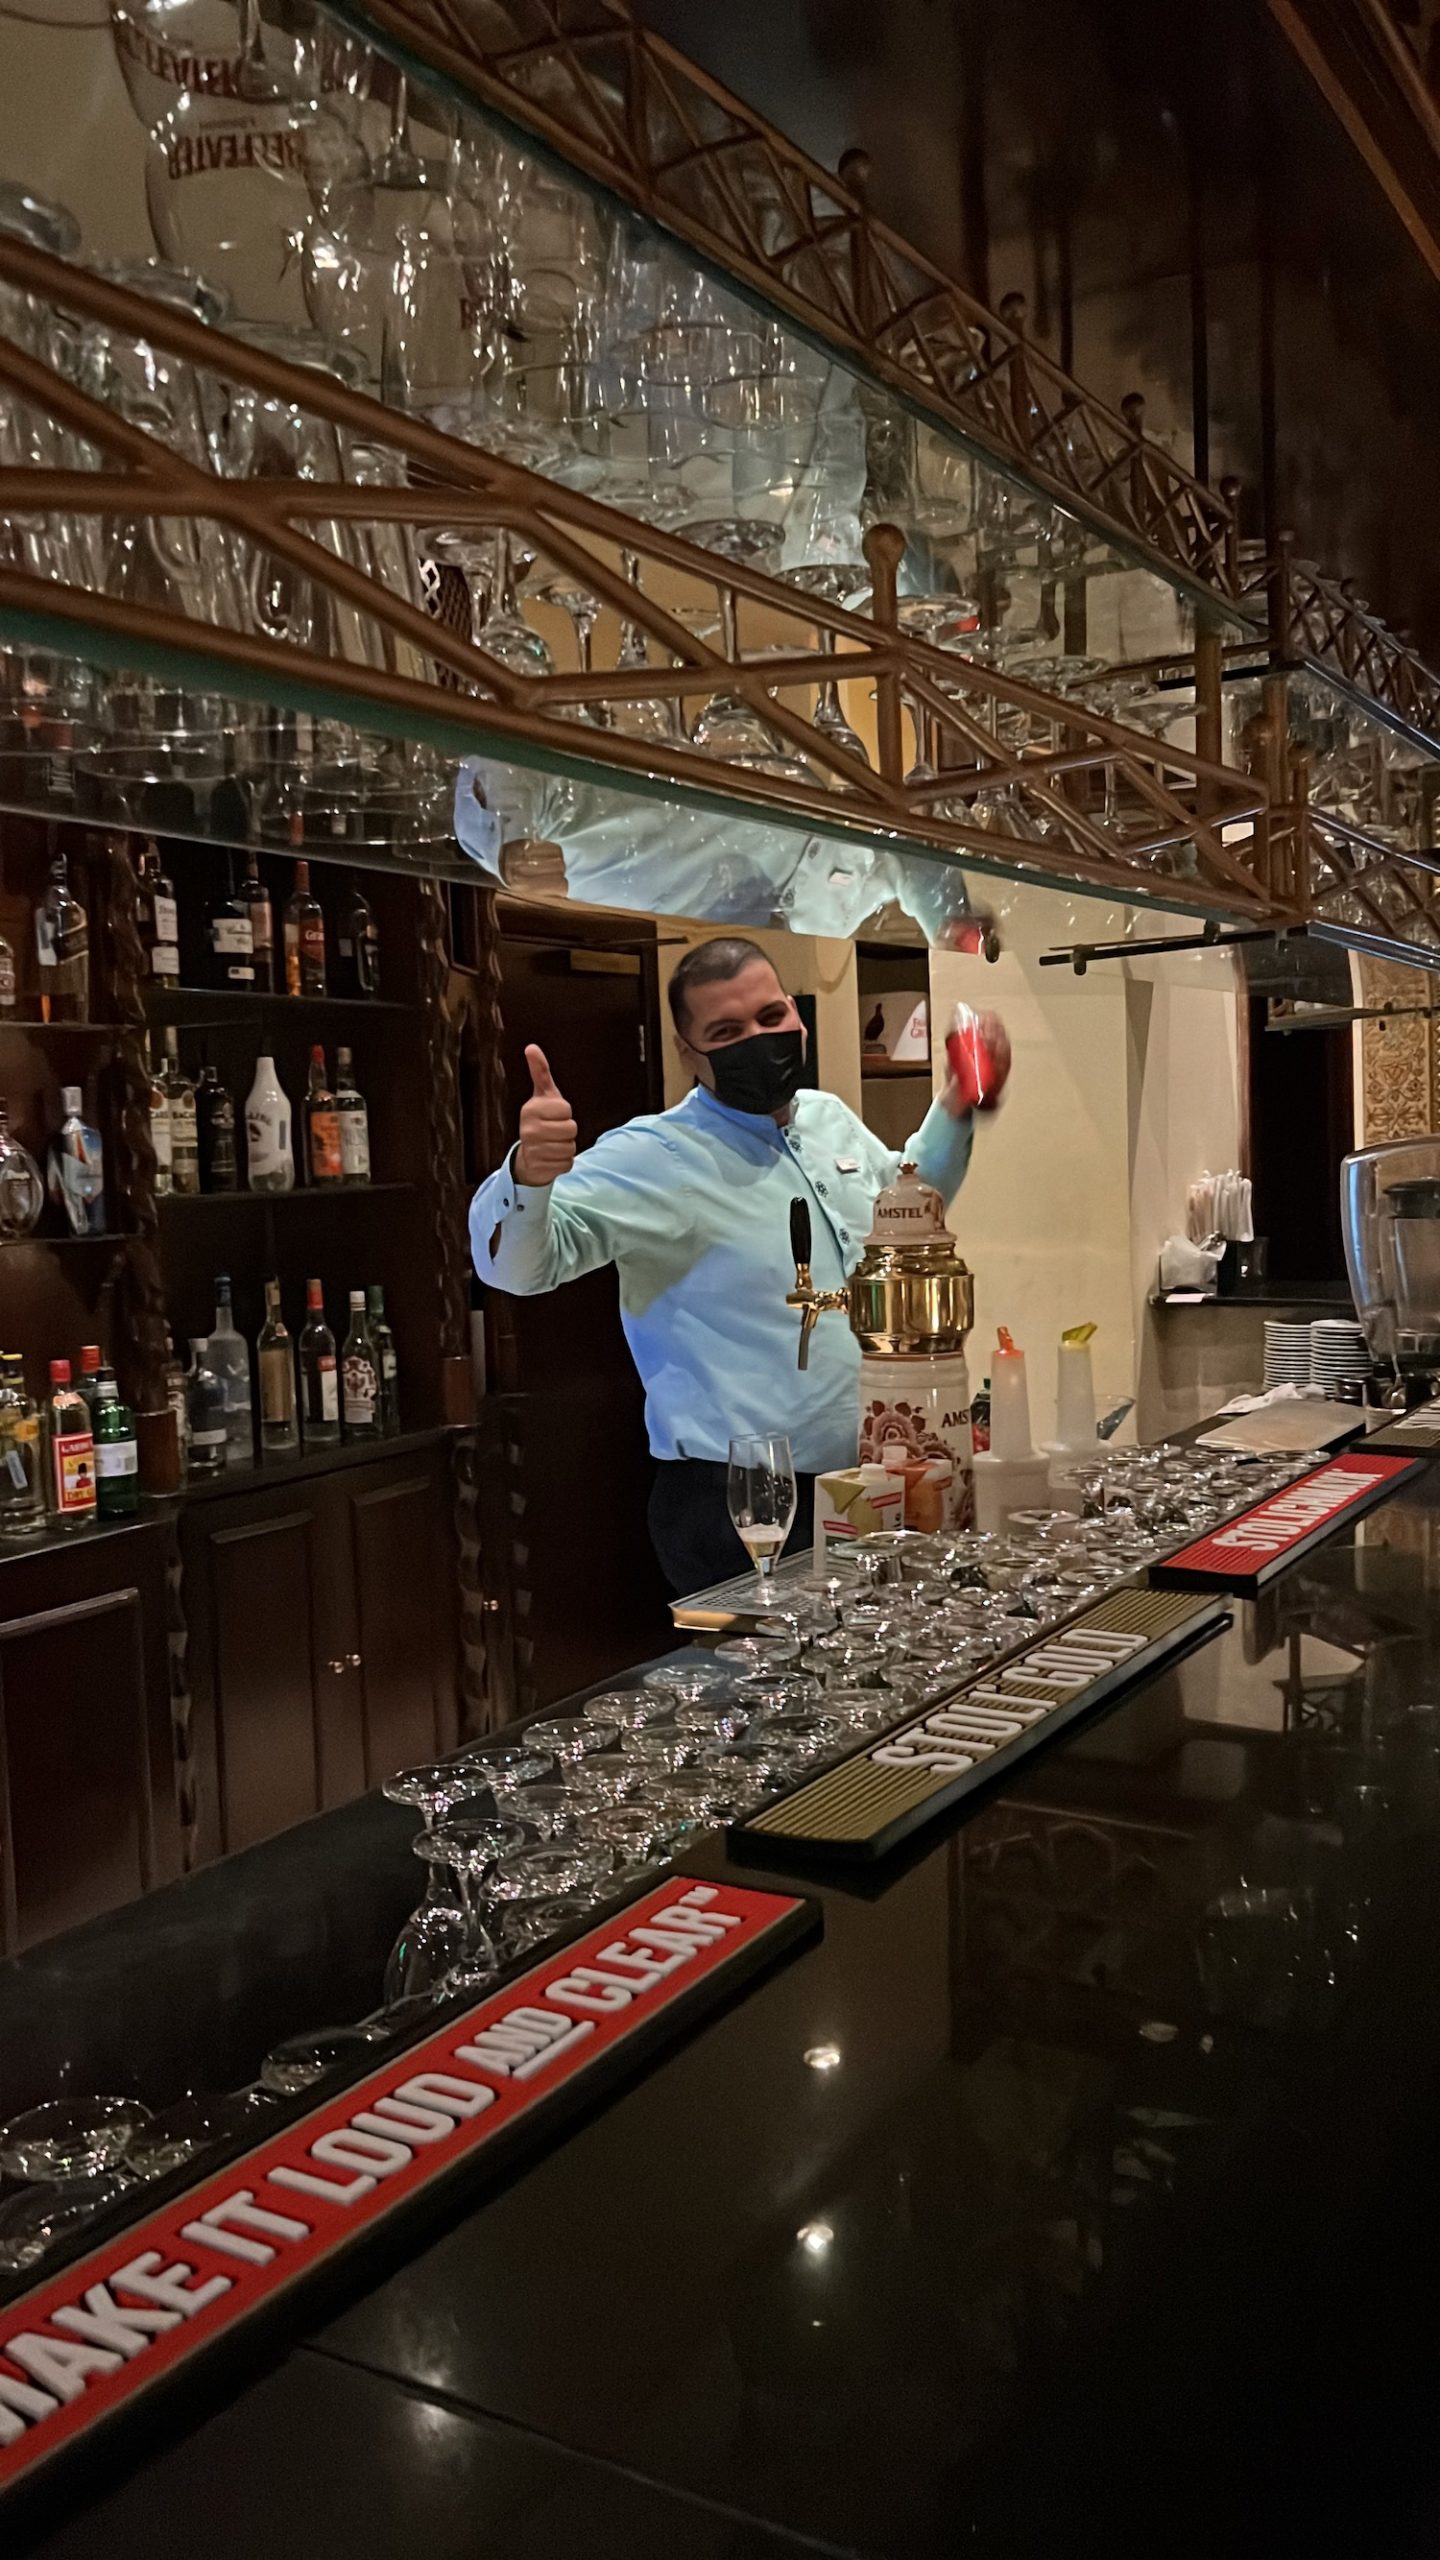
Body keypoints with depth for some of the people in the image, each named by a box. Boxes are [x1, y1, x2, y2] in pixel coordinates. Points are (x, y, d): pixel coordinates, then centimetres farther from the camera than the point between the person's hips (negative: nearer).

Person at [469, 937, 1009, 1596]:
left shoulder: (831, 1119, 8)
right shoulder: (655, 1159, -15)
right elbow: (514, 1263, -26)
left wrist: (958, 1104, 18)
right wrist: (529, 1174, -45)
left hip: (865, 1486, 7)